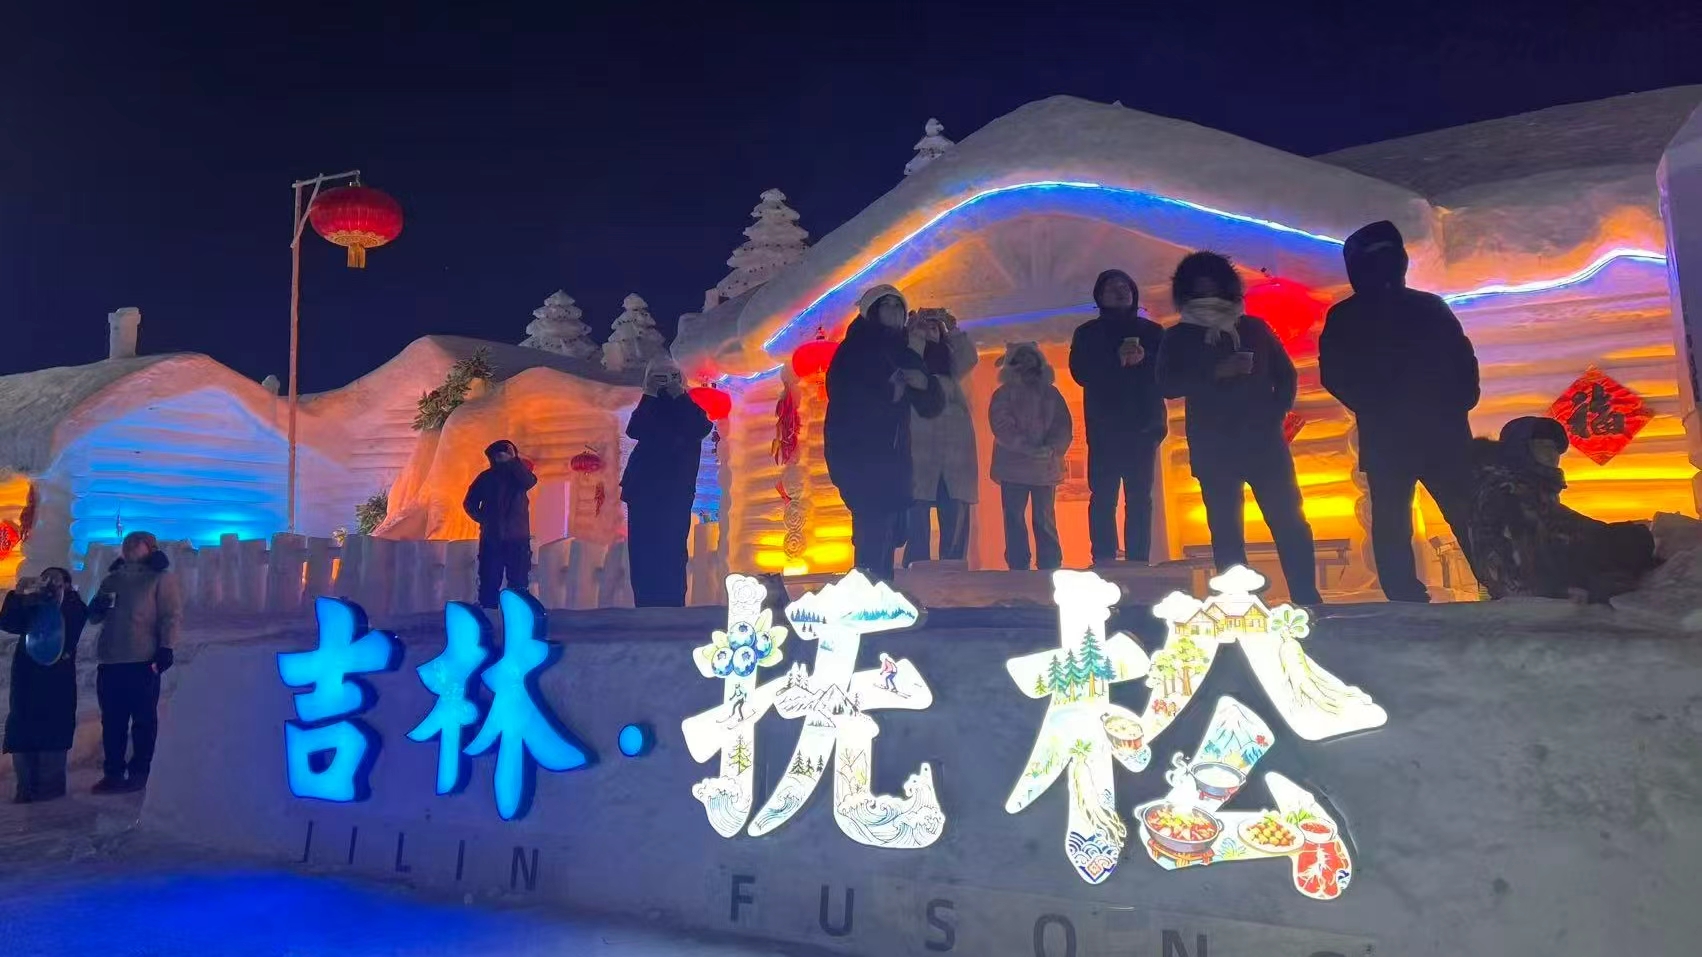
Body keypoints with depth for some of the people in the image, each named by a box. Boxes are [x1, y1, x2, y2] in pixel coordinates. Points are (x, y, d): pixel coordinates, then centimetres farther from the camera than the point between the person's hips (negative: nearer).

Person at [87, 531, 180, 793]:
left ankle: (140, 773, 4)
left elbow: (171, 615, -6)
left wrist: (166, 647, -17)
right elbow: (93, 617, 23)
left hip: (143, 660, -6)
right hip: (109, 660, 6)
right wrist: (98, 607, -2)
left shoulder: (161, 577, 3)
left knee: (143, 719, -1)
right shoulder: (112, 579, 21)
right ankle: (113, 772, 15)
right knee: (112, 720, 8)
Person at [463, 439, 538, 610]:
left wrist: (514, 459, -18)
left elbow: (530, 481, -19)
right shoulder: (486, 477, 8)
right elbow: (469, 503, 12)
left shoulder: (519, 475, 5)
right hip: (491, 537, 1)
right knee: (489, 582, 0)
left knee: (519, 584, -4)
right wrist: (483, 518, -2)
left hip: (518, 537, -1)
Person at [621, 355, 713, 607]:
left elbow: (702, 428, -12)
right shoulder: (649, 407, 15)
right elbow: (634, 431, -5)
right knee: (642, 550, -2)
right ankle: (645, 610, 2)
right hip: (644, 488, 3)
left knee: (672, 551, -9)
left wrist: (680, 396, -11)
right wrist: (650, 395, -7)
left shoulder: (689, 407, 10)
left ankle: (673, 608, -8)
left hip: (676, 491, -2)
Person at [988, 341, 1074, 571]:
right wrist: (1029, 449, -16)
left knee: (1045, 520, -1)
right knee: (1014, 520, -1)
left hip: (1045, 467, 0)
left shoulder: (1051, 393, 10)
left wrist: (1052, 449, -15)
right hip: (1013, 466, 0)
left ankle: (1051, 568, 0)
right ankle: (1017, 568, 0)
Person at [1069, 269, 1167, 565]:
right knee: (1103, 497, -9)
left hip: (1144, 425, 1)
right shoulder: (1087, 333, 12)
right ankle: (1103, 562, -10)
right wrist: (1118, 360, -16)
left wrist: (1144, 359, -13)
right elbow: (1080, 373, -3)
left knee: (1140, 498, -3)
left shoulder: (1152, 331, 15)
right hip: (1105, 427, -1)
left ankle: (1138, 563, -2)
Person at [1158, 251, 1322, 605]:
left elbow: (1285, 373, 15)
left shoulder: (1254, 327, 13)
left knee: (1289, 521, -5)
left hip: (1264, 441, 1)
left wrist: (1276, 412, -1)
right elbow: (1168, 386, -6)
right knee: (1225, 530, 0)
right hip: (1213, 447, -1)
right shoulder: (1178, 337, 7)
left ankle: (1307, 601, 1)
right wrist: (1217, 373, -16)